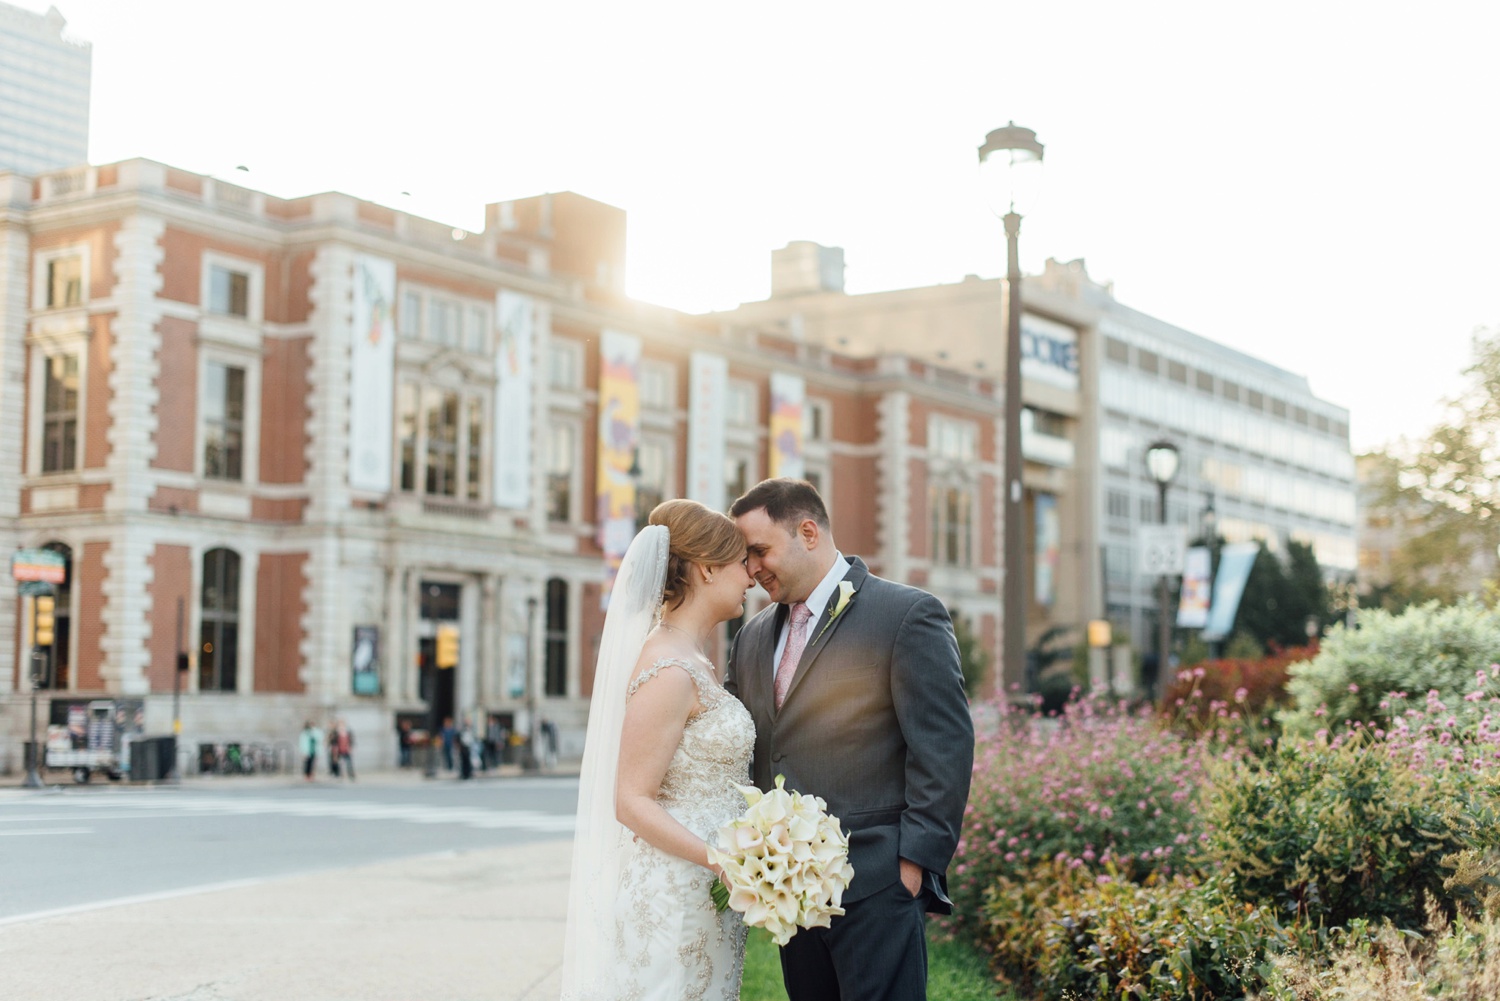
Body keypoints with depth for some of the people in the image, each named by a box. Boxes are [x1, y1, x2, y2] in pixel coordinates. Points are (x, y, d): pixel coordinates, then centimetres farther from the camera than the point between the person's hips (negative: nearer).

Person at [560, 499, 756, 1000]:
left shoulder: (695, 660, 11)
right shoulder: (669, 671, -18)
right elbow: (632, 802, -19)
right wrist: (726, 863, -25)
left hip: (704, 891, 9)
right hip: (676, 897, -9)